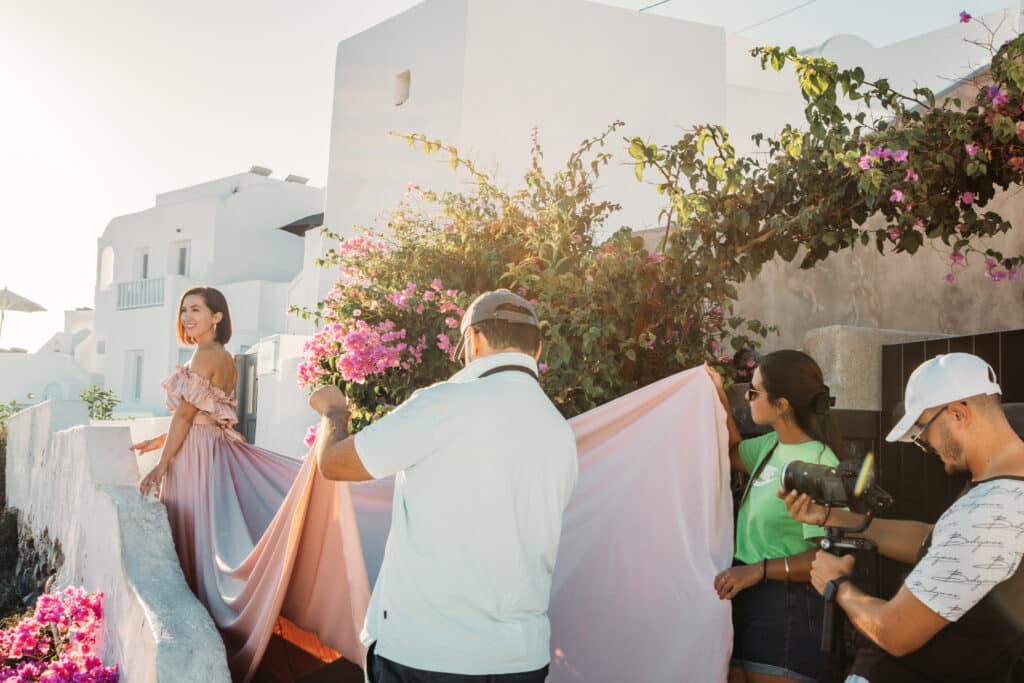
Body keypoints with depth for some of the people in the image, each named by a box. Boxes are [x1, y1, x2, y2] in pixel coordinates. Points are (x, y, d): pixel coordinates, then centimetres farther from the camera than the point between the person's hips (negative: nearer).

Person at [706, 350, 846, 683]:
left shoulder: (818, 465, -19)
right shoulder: (773, 444, 4)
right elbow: (735, 454, 28)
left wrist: (760, 570, -29)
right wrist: (720, 400, 17)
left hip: (785, 605, -8)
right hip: (745, 595, 8)